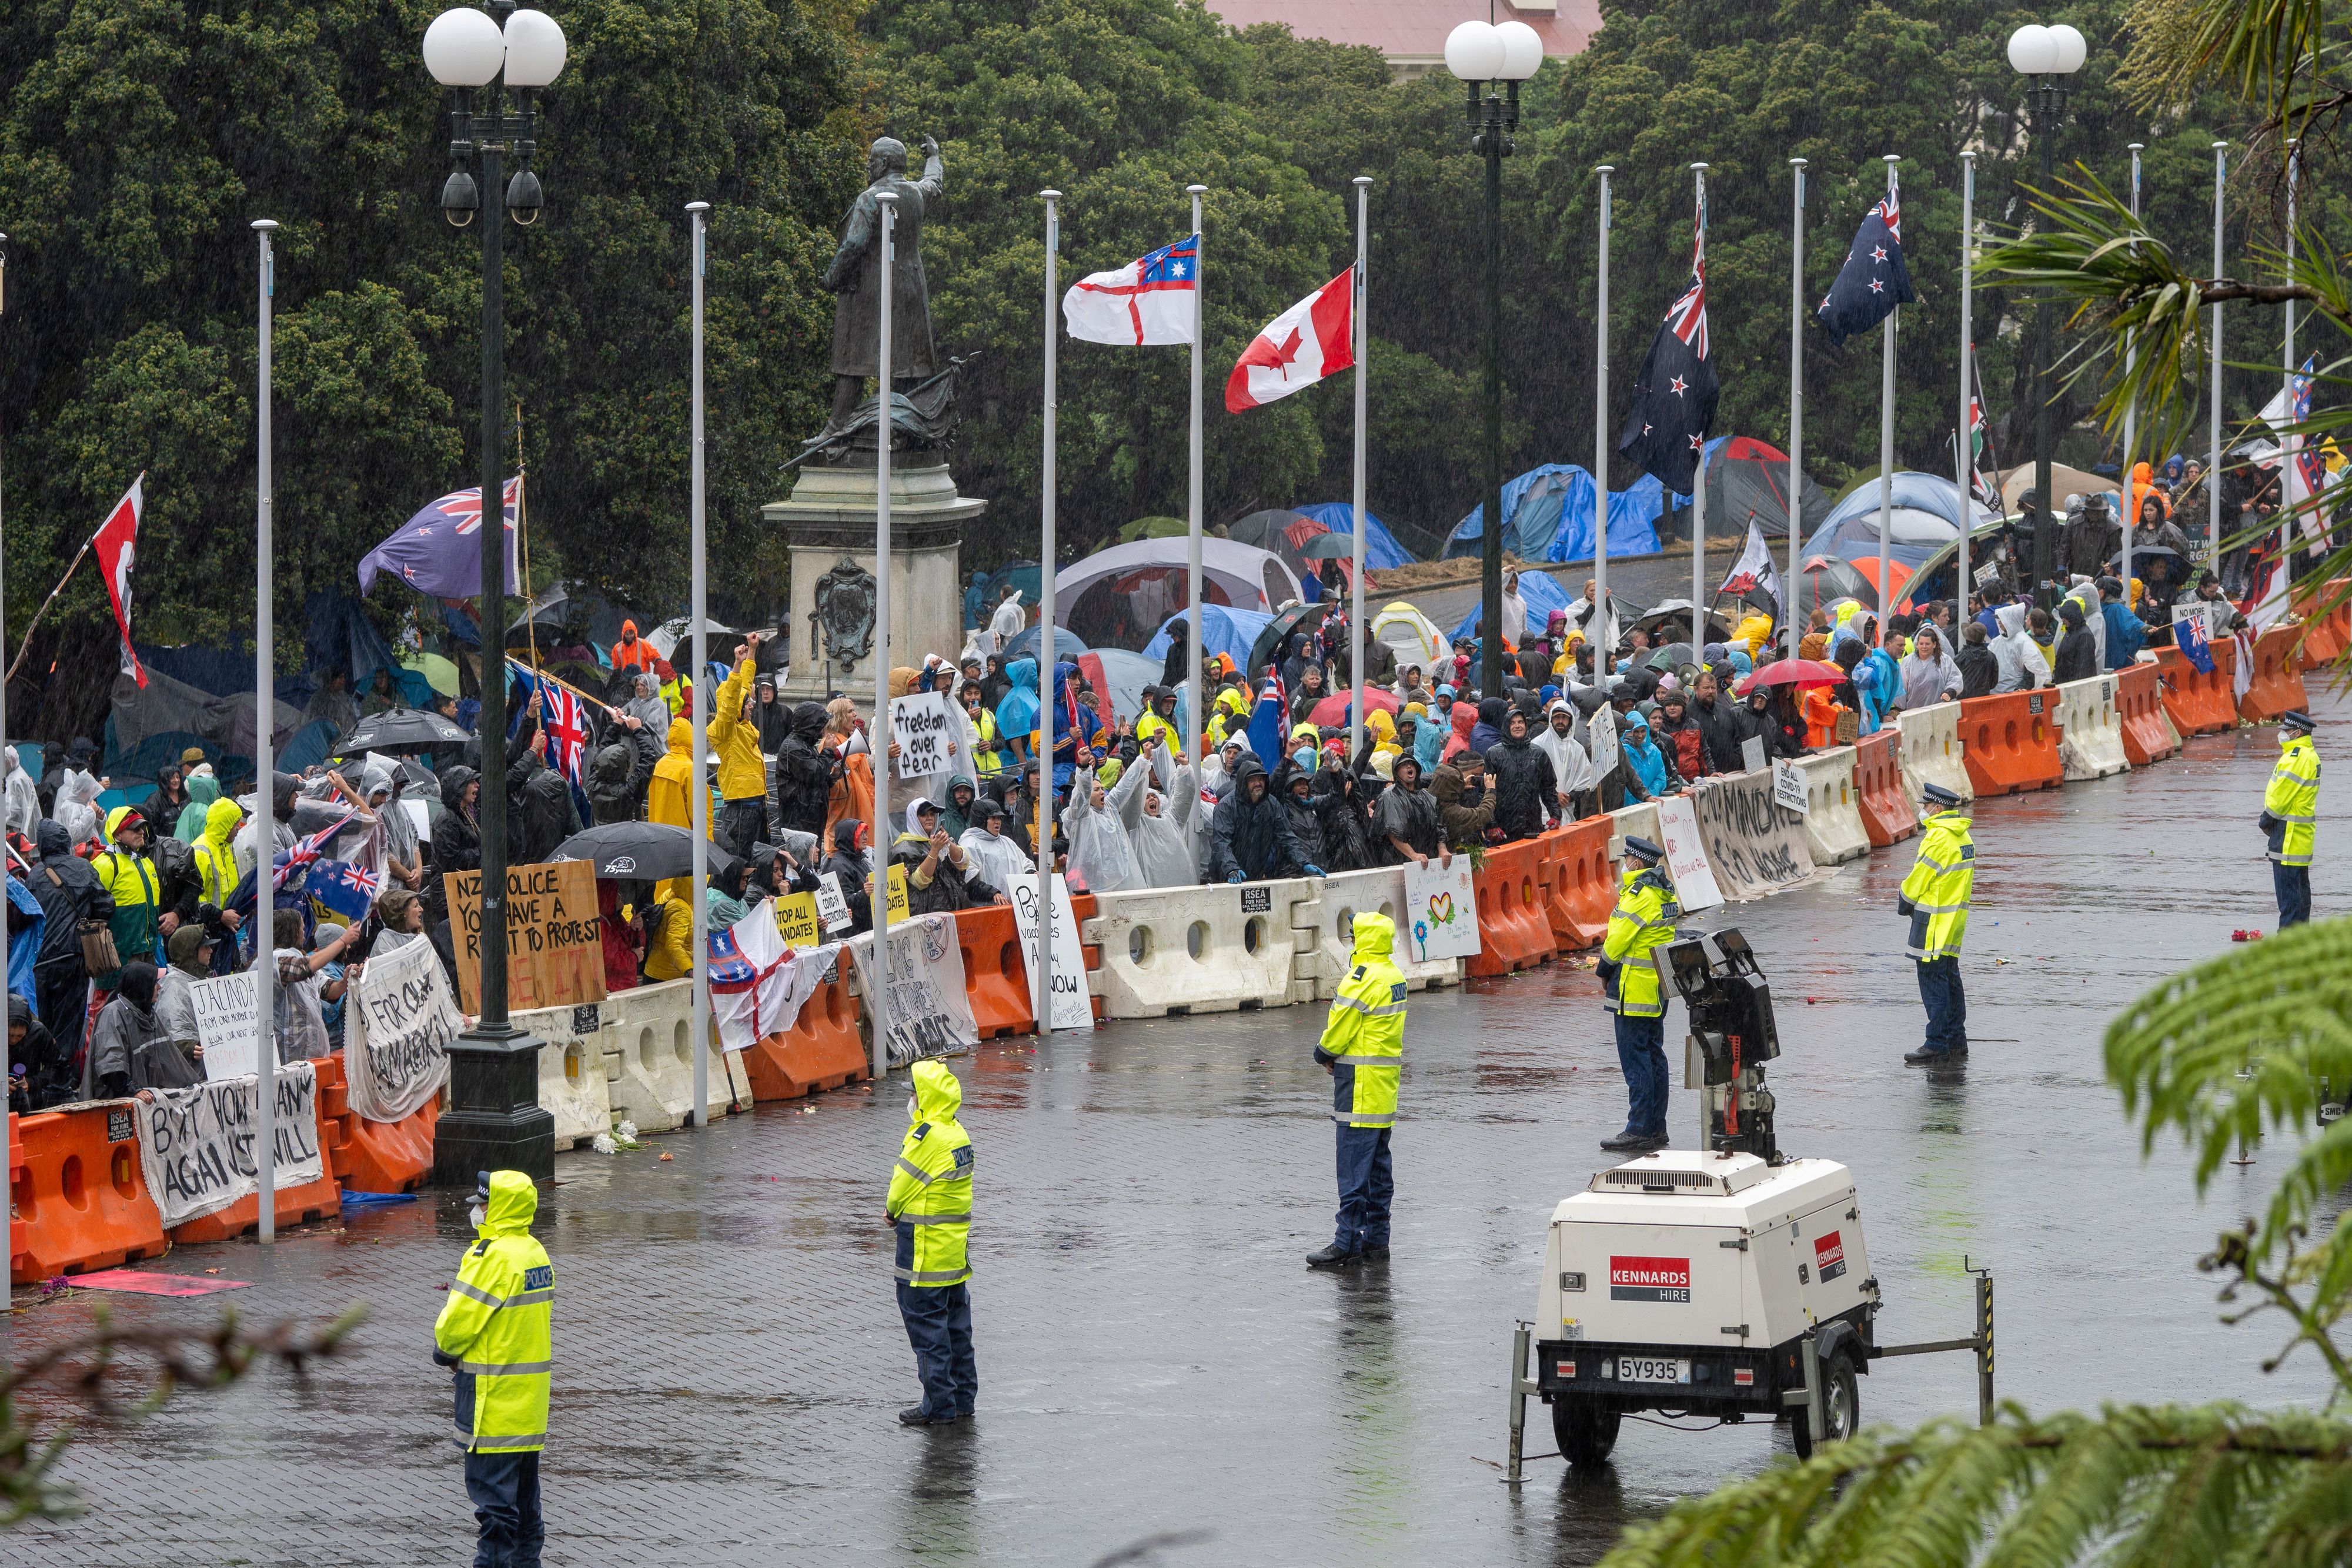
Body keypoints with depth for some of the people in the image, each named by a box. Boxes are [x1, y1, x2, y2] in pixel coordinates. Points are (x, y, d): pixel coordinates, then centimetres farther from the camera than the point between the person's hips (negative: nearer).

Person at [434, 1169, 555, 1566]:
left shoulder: (493, 1257, -20)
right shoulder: (535, 1252, 9)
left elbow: (459, 1321, -19)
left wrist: (445, 1349, 2)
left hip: (494, 1393, -9)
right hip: (530, 1393, 9)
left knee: (491, 1486, -6)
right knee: (523, 1485, 17)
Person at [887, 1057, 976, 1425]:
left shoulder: (926, 1137, -20)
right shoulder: (958, 1134, 8)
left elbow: (903, 1185, -12)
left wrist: (892, 1210, 9)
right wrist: (900, 1208, 7)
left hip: (926, 1249, -9)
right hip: (957, 1248, 9)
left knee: (926, 1324, -2)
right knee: (957, 1325, 14)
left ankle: (939, 1405, 0)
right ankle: (963, 1400, 20)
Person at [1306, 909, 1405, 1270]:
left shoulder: (1362, 980, -18)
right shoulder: (1395, 976, 11)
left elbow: (1339, 1030, -14)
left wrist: (1323, 1053, 7)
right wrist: (1337, 1055, 7)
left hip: (1360, 1085, -9)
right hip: (1386, 1080, 9)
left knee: (1354, 1168, -7)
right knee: (1378, 1165, 13)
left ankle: (1348, 1244, -7)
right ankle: (1376, 1241, 17)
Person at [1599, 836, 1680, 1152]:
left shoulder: (1640, 894, -17)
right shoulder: (1665, 892, 12)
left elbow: (1619, 937, -16)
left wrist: (1605, 972, 0)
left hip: (1635, 989, -10)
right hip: (1659, 987, 10)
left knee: (1635, 1059, -7)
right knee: (1654, 1056, 14)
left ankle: (1639, 1132, -8)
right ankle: (1657, 1129, 17)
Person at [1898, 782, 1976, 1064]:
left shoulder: (1939, 838, -19)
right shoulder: (1963, 837, 11)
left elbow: (1919, 878, -15)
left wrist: (1904, 903, 4)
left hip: (1934, 921, -10)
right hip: (1954, 918, 10)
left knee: (1933, 981, -6)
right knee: (1949, 977, 15)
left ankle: (1937, 1045, -6)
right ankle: (1956, 1039, 20)